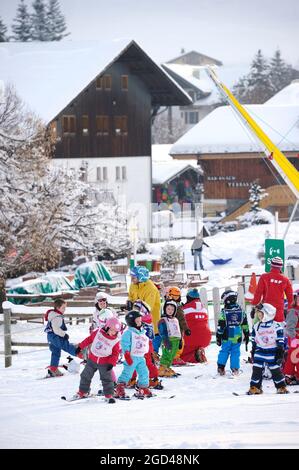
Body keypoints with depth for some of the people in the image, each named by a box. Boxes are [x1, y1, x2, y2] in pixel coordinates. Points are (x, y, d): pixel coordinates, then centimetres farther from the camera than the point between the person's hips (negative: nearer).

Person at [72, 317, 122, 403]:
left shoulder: (115, 340, -13)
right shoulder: (97, 332, -11)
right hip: (92, 360, 2)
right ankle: (83, 392, 28)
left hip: (105, 363, -2)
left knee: (107, 379, -1)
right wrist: (80, 347, 8)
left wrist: (112, 363, -20)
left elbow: (115, 353, -8)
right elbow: (89, 340, 4)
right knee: (86, 376, 12)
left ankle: (109, 395, 12)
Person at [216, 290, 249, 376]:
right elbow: (245, 325, 8)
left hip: (227, 338, -2)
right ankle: (235, 368, 5)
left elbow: (220, 327, -7)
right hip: (237, 338, 2)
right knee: (235, 352, 8)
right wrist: (246, 336, 18)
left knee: (224, 351, 9)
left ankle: (221, 367, 6)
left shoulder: (224, 312, -9)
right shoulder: (241, 311, 2)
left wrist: (218, 338, 0)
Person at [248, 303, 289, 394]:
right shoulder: (256, 327, 3)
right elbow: (254, 342, 12)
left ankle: (281, 387, 15)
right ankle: (255, 387, 4)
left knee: (276, 371, 3)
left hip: (272, 353, -3)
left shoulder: (276, 327, -10)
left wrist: (280, 355, -9)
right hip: (260, 352, 3)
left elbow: (280, 342, -7)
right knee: (256, 370, -2)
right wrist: (253, 353, 12)